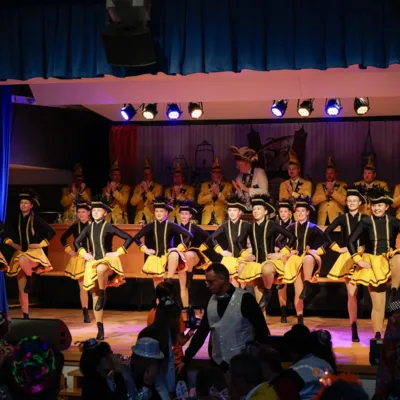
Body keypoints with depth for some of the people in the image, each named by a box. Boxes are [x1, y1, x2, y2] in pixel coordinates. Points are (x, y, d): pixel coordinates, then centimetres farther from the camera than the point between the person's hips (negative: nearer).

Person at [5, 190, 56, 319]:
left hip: (34, 252, -5)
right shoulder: (17, 219, 7)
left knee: (23, 261, -42)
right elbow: (7, 233, 20)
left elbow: (52, 232, -7)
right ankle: (25, 316, 8)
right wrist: (11, 243, 4)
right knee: (21, 289, 1)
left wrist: (41, 244, -10)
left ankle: (30, 278, -13)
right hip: (20, 253, 5)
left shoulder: (36, 219, -5)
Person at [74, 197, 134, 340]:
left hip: (108, 261, -5)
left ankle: (103, 295, -19)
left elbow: (129, 238, -7)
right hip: (92, 263, 5)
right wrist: (84, 253, 6)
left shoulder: (109, 227, -5)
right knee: (94, 297, 3)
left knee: (100, 269, -43)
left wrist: (118, 253, -9)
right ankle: (100, 329, 11)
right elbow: (77, 242, 20)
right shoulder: (89, 228, 7)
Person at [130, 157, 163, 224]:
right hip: (139, 217, 2)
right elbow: (133, 202, 2)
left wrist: (147, 191, -16)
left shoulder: (158, 187, 5)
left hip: (152, 217, -2)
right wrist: (140, 192, -12)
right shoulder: (138, 187, 13)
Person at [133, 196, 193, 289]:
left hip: (168, 255, -3)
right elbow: (136, 237, 10)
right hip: (156, 257, 3)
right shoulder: (151, 226, 0)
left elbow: (189, 236, -11)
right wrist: (145, 249, 3)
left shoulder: (171, 225, -7)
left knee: (174, 255, -39)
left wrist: (178, 248, -13)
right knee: (158, 287, 3)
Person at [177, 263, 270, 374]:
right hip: (218, 364, 5)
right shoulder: (211, 302, 6)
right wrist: (186, 359, 8)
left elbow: (262, 329, -9)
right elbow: (202, 332, 10)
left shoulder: (244, 299, -11)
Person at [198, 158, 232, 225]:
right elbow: (199, 200, 3)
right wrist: (211, 194, -11)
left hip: (221, 217, -1)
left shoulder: (227, 185, 8)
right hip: (207, 217, 2)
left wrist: (219, 193, -14)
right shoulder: (204, 185, 13)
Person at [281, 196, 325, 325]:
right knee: (298, 292, -7)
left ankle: (307, 286, -41)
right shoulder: (292, 227, 10)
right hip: (296, 259, 2)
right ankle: (300, 320, -2)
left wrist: (318, 251, -10)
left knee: (308, 258, -42)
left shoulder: (313, 228, 4)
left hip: (309, 258, -2)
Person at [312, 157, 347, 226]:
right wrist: (327, 193, -7)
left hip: (336, 219, -2)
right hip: (322, 220, 2)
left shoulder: (342, 185, 9)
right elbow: (314, 201, 3)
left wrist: (332, 191, -11)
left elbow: (344, 201, -6)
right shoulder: (319, 185, 16)